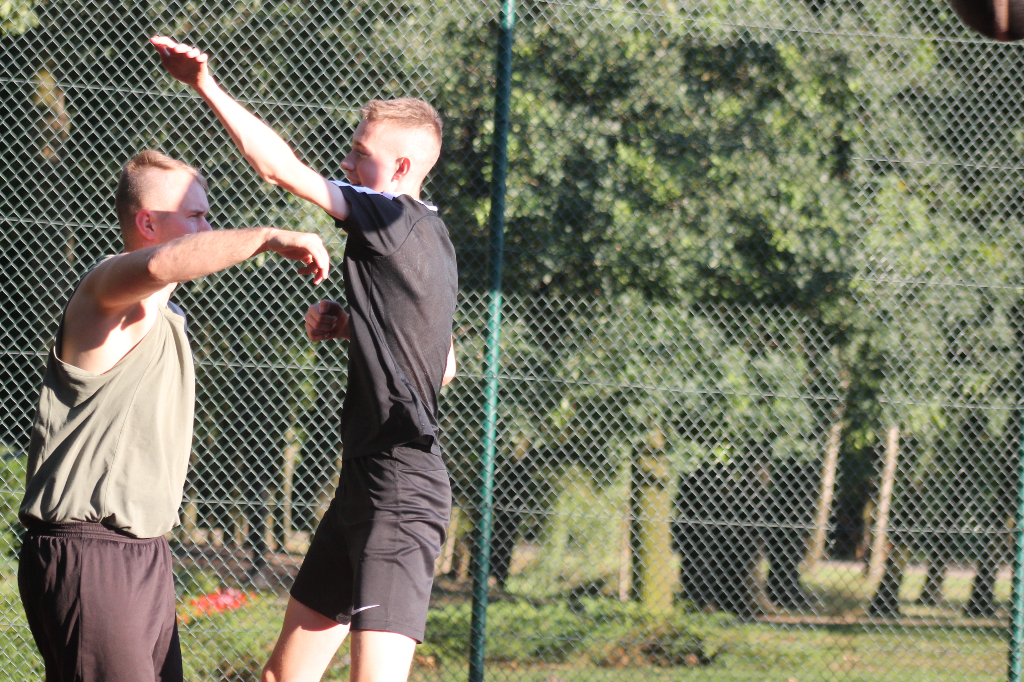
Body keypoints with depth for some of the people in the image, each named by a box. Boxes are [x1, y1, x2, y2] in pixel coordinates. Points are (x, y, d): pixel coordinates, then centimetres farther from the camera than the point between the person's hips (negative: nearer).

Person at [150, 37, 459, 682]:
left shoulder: (398, 218, -11)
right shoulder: (434, 239, 17)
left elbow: (282, 168, -17)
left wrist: (209, 88, -13)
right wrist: (351, 325, 17)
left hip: (400, 493, -11)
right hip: (364, 484, 11)